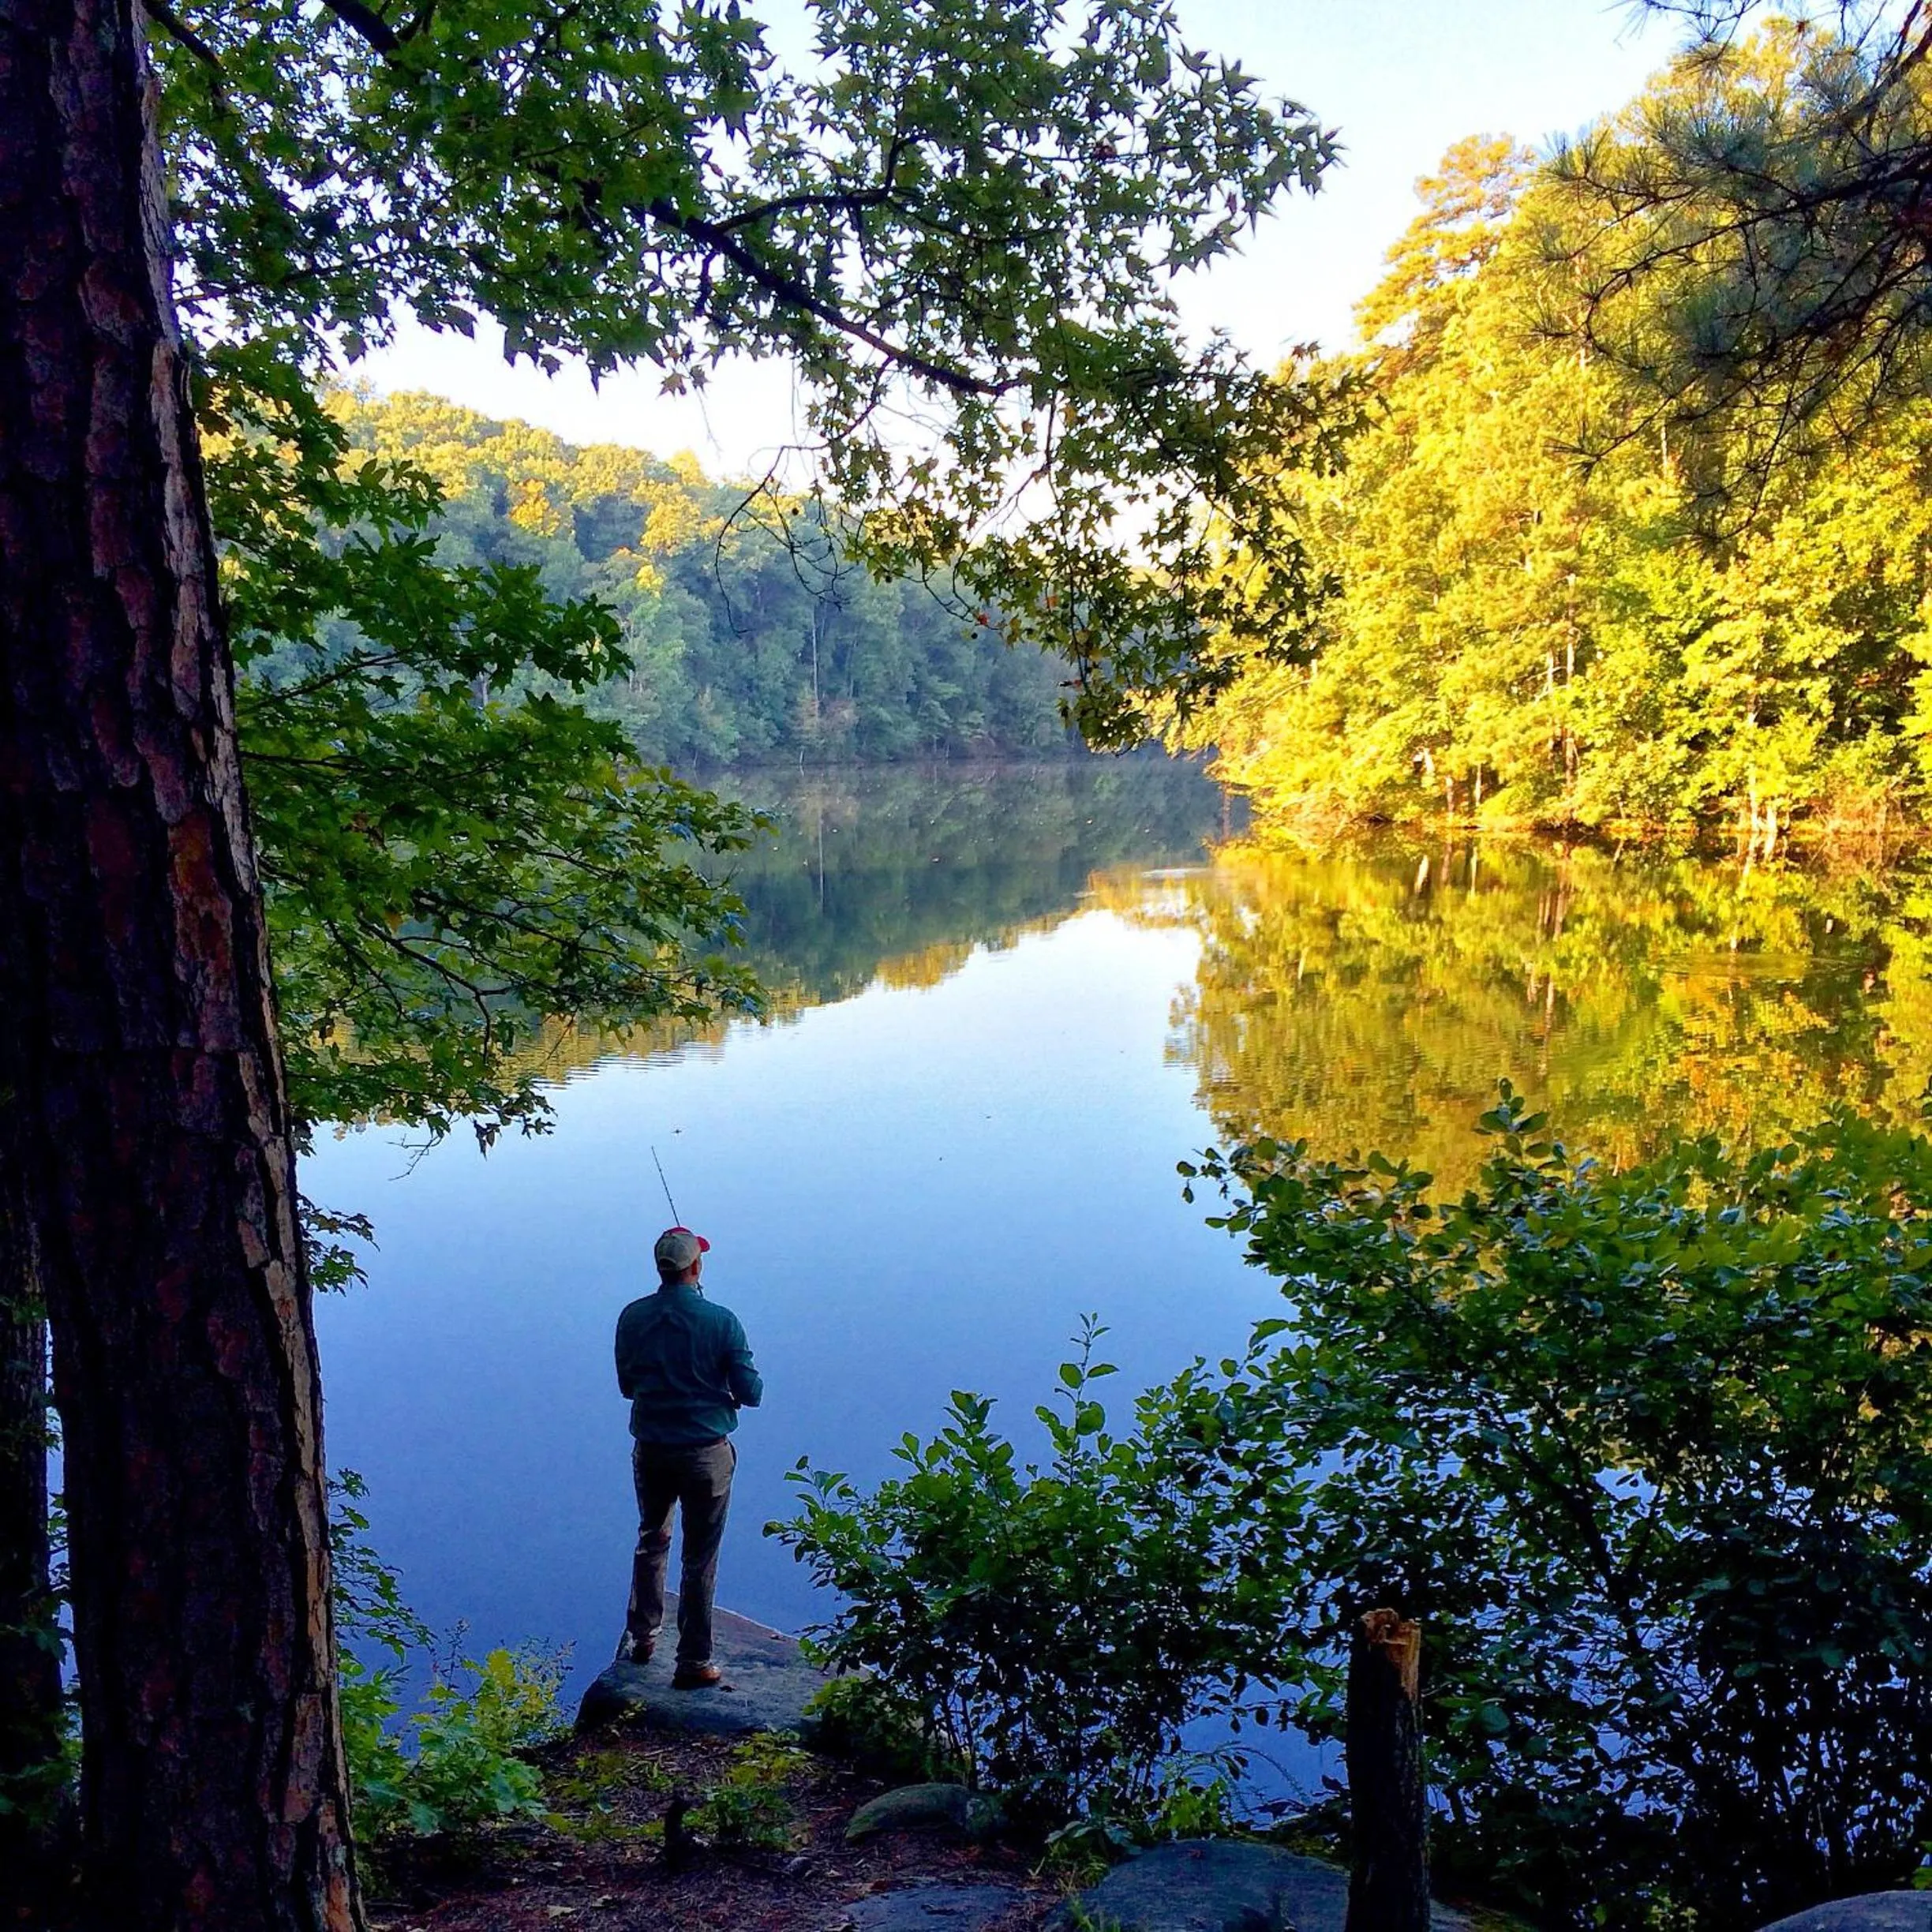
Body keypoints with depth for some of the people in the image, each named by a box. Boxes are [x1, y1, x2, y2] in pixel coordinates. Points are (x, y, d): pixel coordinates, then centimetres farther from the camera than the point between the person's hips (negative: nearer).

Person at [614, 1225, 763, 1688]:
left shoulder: (633, 1318, -5)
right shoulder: (721, 1321, -16)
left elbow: (627, 1385, 7)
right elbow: (750, 1392, -12)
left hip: (650, 1449, 4)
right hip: (705, 1453, -4)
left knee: (651, 1541, 25)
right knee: (700, 1558, 7)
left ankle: (641, 1640, 36)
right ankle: (693, 1664, 15)